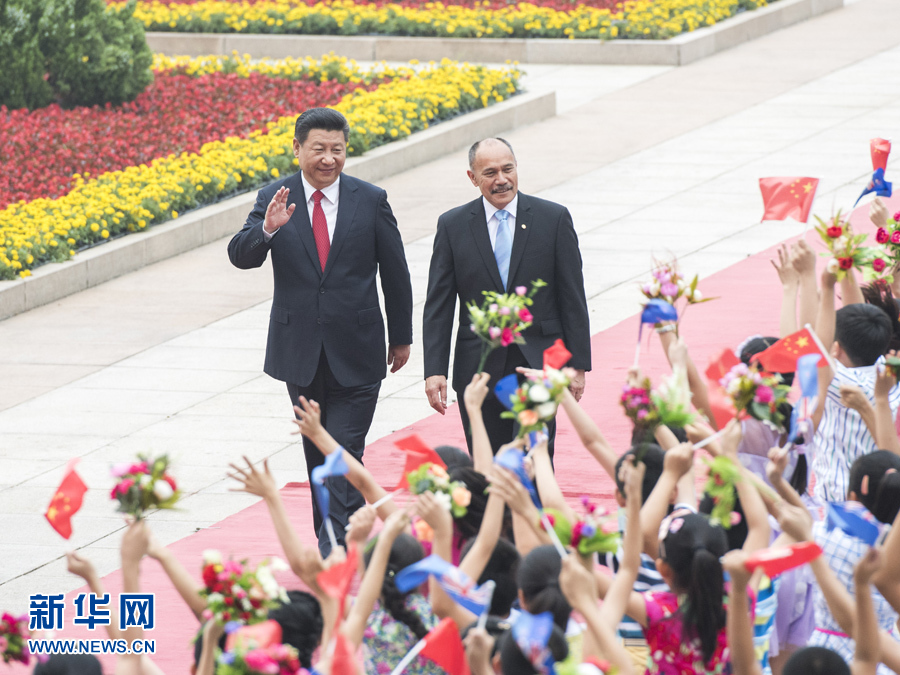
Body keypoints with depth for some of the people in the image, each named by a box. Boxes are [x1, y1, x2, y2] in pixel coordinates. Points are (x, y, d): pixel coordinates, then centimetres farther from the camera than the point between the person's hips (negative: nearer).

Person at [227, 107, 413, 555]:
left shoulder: (370, 201, -2)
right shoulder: (274, 199, -1)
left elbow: (395, 273, 6)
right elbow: (241, 257, -11)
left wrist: (401, 337, 10)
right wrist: (267, 229, -32)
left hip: (356, 354, -2)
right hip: (301, 350, 3)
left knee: (344, 455, -11)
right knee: (317, 455, 13)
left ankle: (334, 553, -13)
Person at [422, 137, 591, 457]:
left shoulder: (554, 218, 2)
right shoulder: (452, 226, 4)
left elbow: (573, 298, 3)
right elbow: (438, 305, 3)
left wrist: (578, 364, -1)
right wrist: (434, 370, -6)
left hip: (538, 366, -1)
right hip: (478, 368, 1)